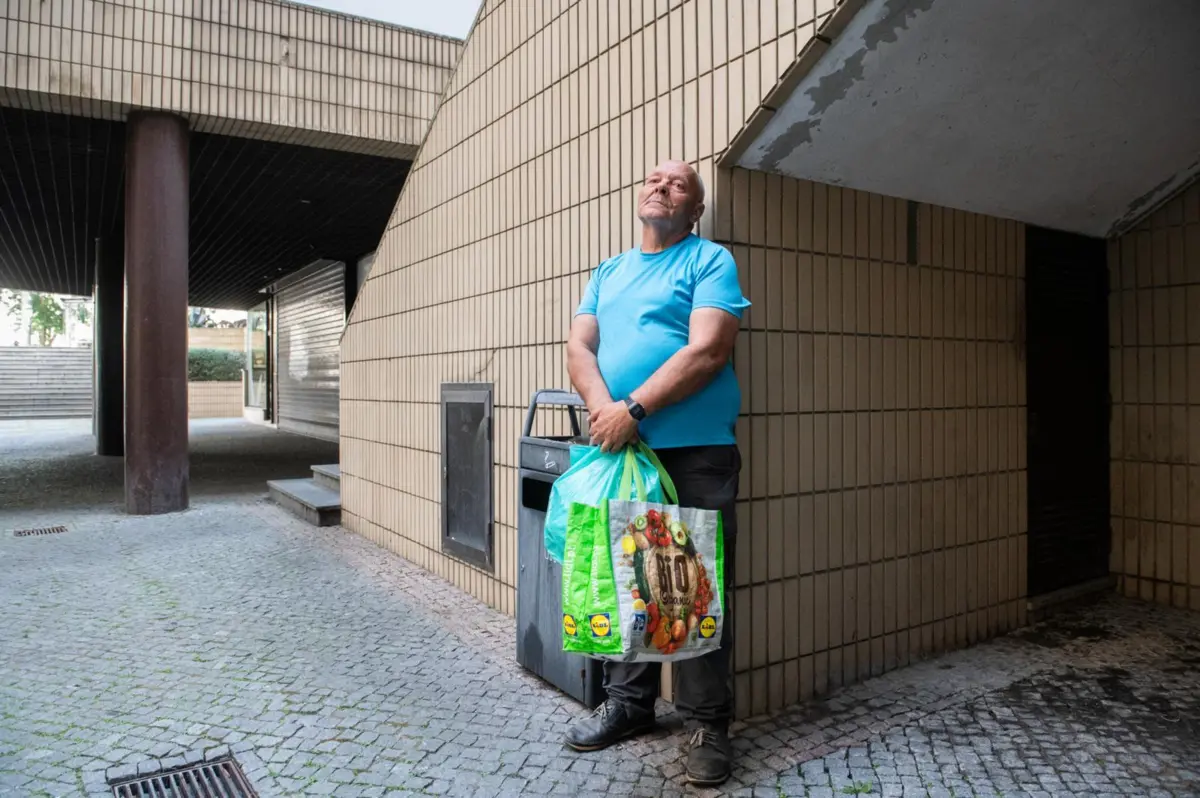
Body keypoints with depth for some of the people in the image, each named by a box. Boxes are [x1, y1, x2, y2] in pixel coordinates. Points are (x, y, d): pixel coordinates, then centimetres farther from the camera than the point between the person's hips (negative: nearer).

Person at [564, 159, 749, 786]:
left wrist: (634, 409, -17)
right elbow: (578, 346, 7)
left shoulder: (710, 261, 2)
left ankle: (707, 722, 14)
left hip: (695, 452, -5)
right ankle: (628, 702, 29)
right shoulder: (608, 272, 19)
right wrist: (601, 405, -13)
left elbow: (707, 351, -12)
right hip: (616, 450, 6)